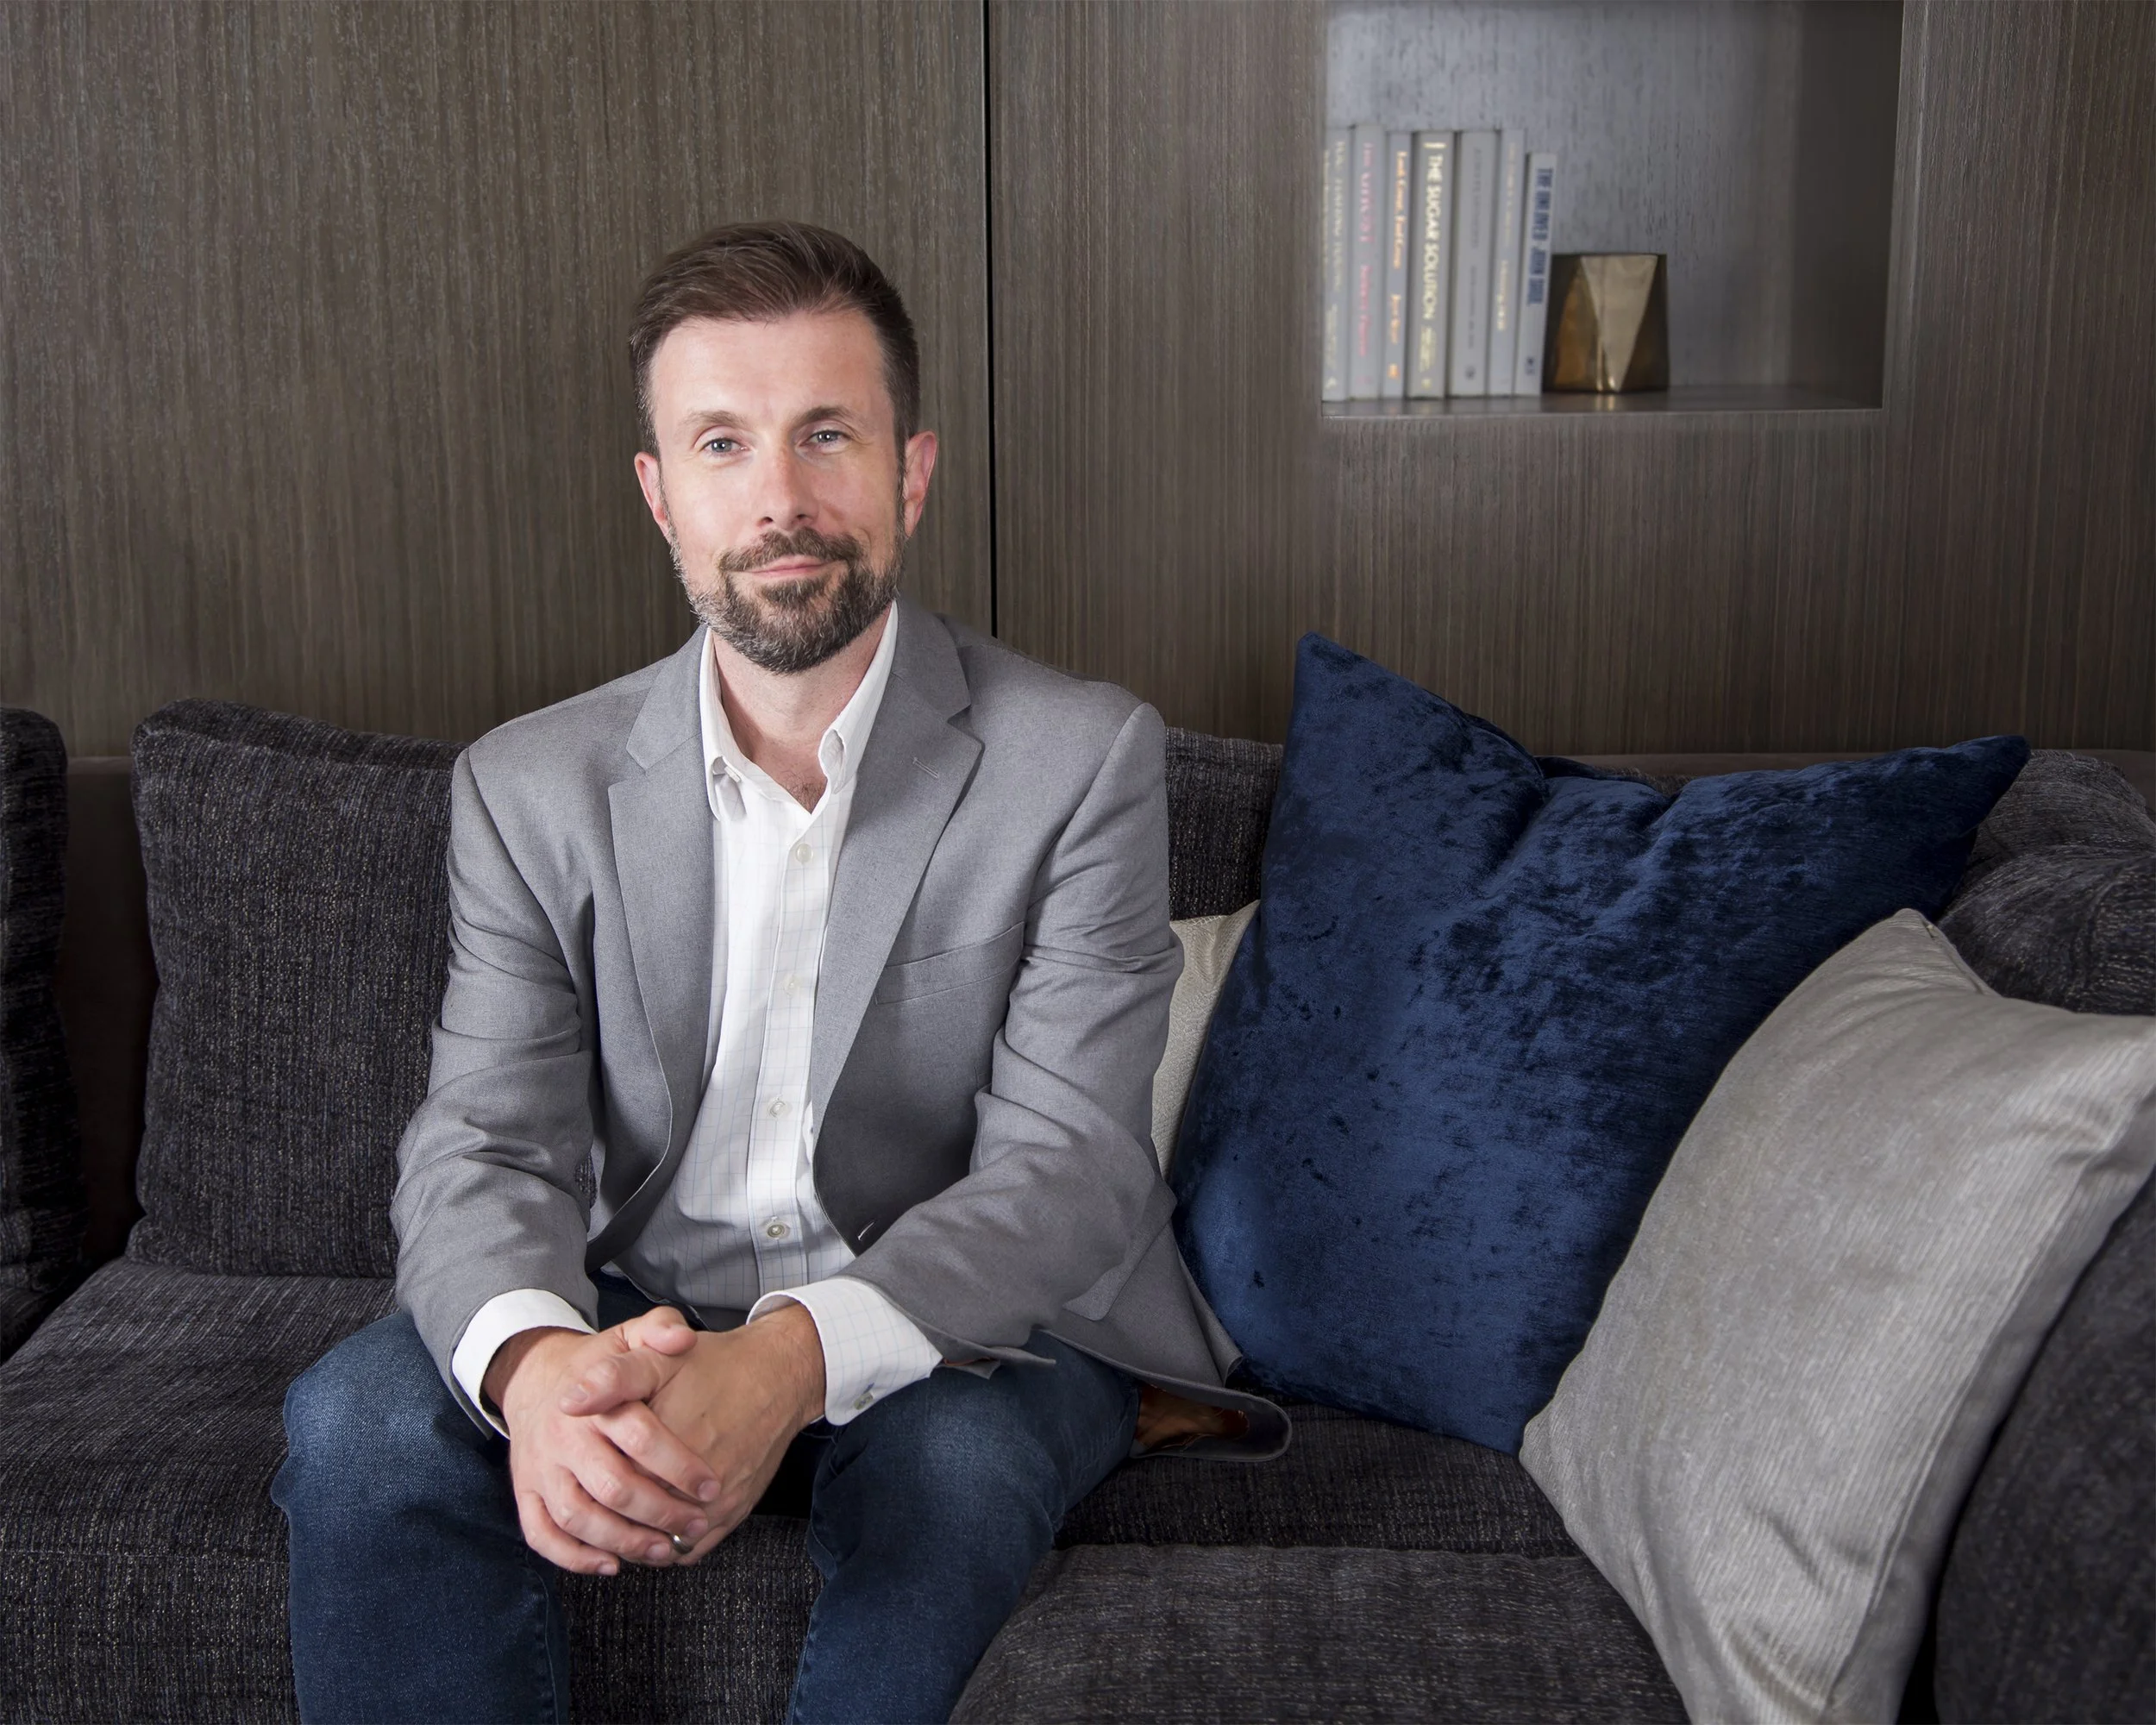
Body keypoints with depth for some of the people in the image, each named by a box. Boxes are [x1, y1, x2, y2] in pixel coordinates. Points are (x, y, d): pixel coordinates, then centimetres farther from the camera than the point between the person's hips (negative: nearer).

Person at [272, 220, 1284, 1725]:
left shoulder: (1083, 759, -11)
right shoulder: (532, 789, -2)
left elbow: (1068, 1163, -18)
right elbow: (484, 1143, -9)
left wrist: (799, 1359, -38)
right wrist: (535, 1365, -35)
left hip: (969, 1319, -2)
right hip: (646, 1314, 2)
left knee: (950, 1459, -35)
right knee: (356, 1423, -25)